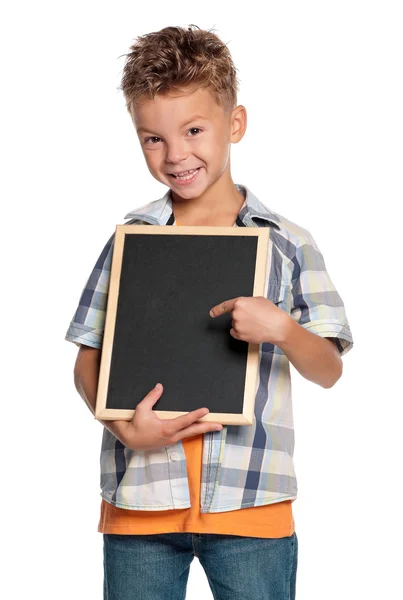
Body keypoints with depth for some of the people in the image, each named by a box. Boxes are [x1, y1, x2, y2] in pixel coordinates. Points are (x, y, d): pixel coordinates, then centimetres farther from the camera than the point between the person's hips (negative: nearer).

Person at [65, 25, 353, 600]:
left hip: (250, 505, -1)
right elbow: (88, 361, 6)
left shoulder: (287, 244, 1)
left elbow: (329, 370, 2)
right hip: (140, 500, 1)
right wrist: (124, 428, -12)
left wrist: (282, 328, -18)